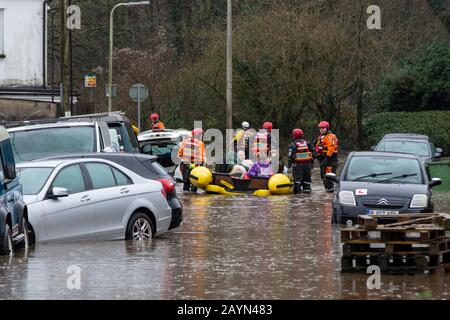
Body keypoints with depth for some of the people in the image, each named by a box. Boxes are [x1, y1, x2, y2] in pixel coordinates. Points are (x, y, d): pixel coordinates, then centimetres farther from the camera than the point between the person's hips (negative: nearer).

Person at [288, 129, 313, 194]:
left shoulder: (293, 144, -6)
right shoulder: (307, 143, 8)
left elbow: (291, 156, -8)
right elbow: (312, 152, 11)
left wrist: (289, 164, -2)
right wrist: (311, 162, 19)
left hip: (298, 164, -4)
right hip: (307, 163, 4)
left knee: (297, 177, -1)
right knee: (307, 177, 13)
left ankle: (297, 189, -6)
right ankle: (307, 189, 14)